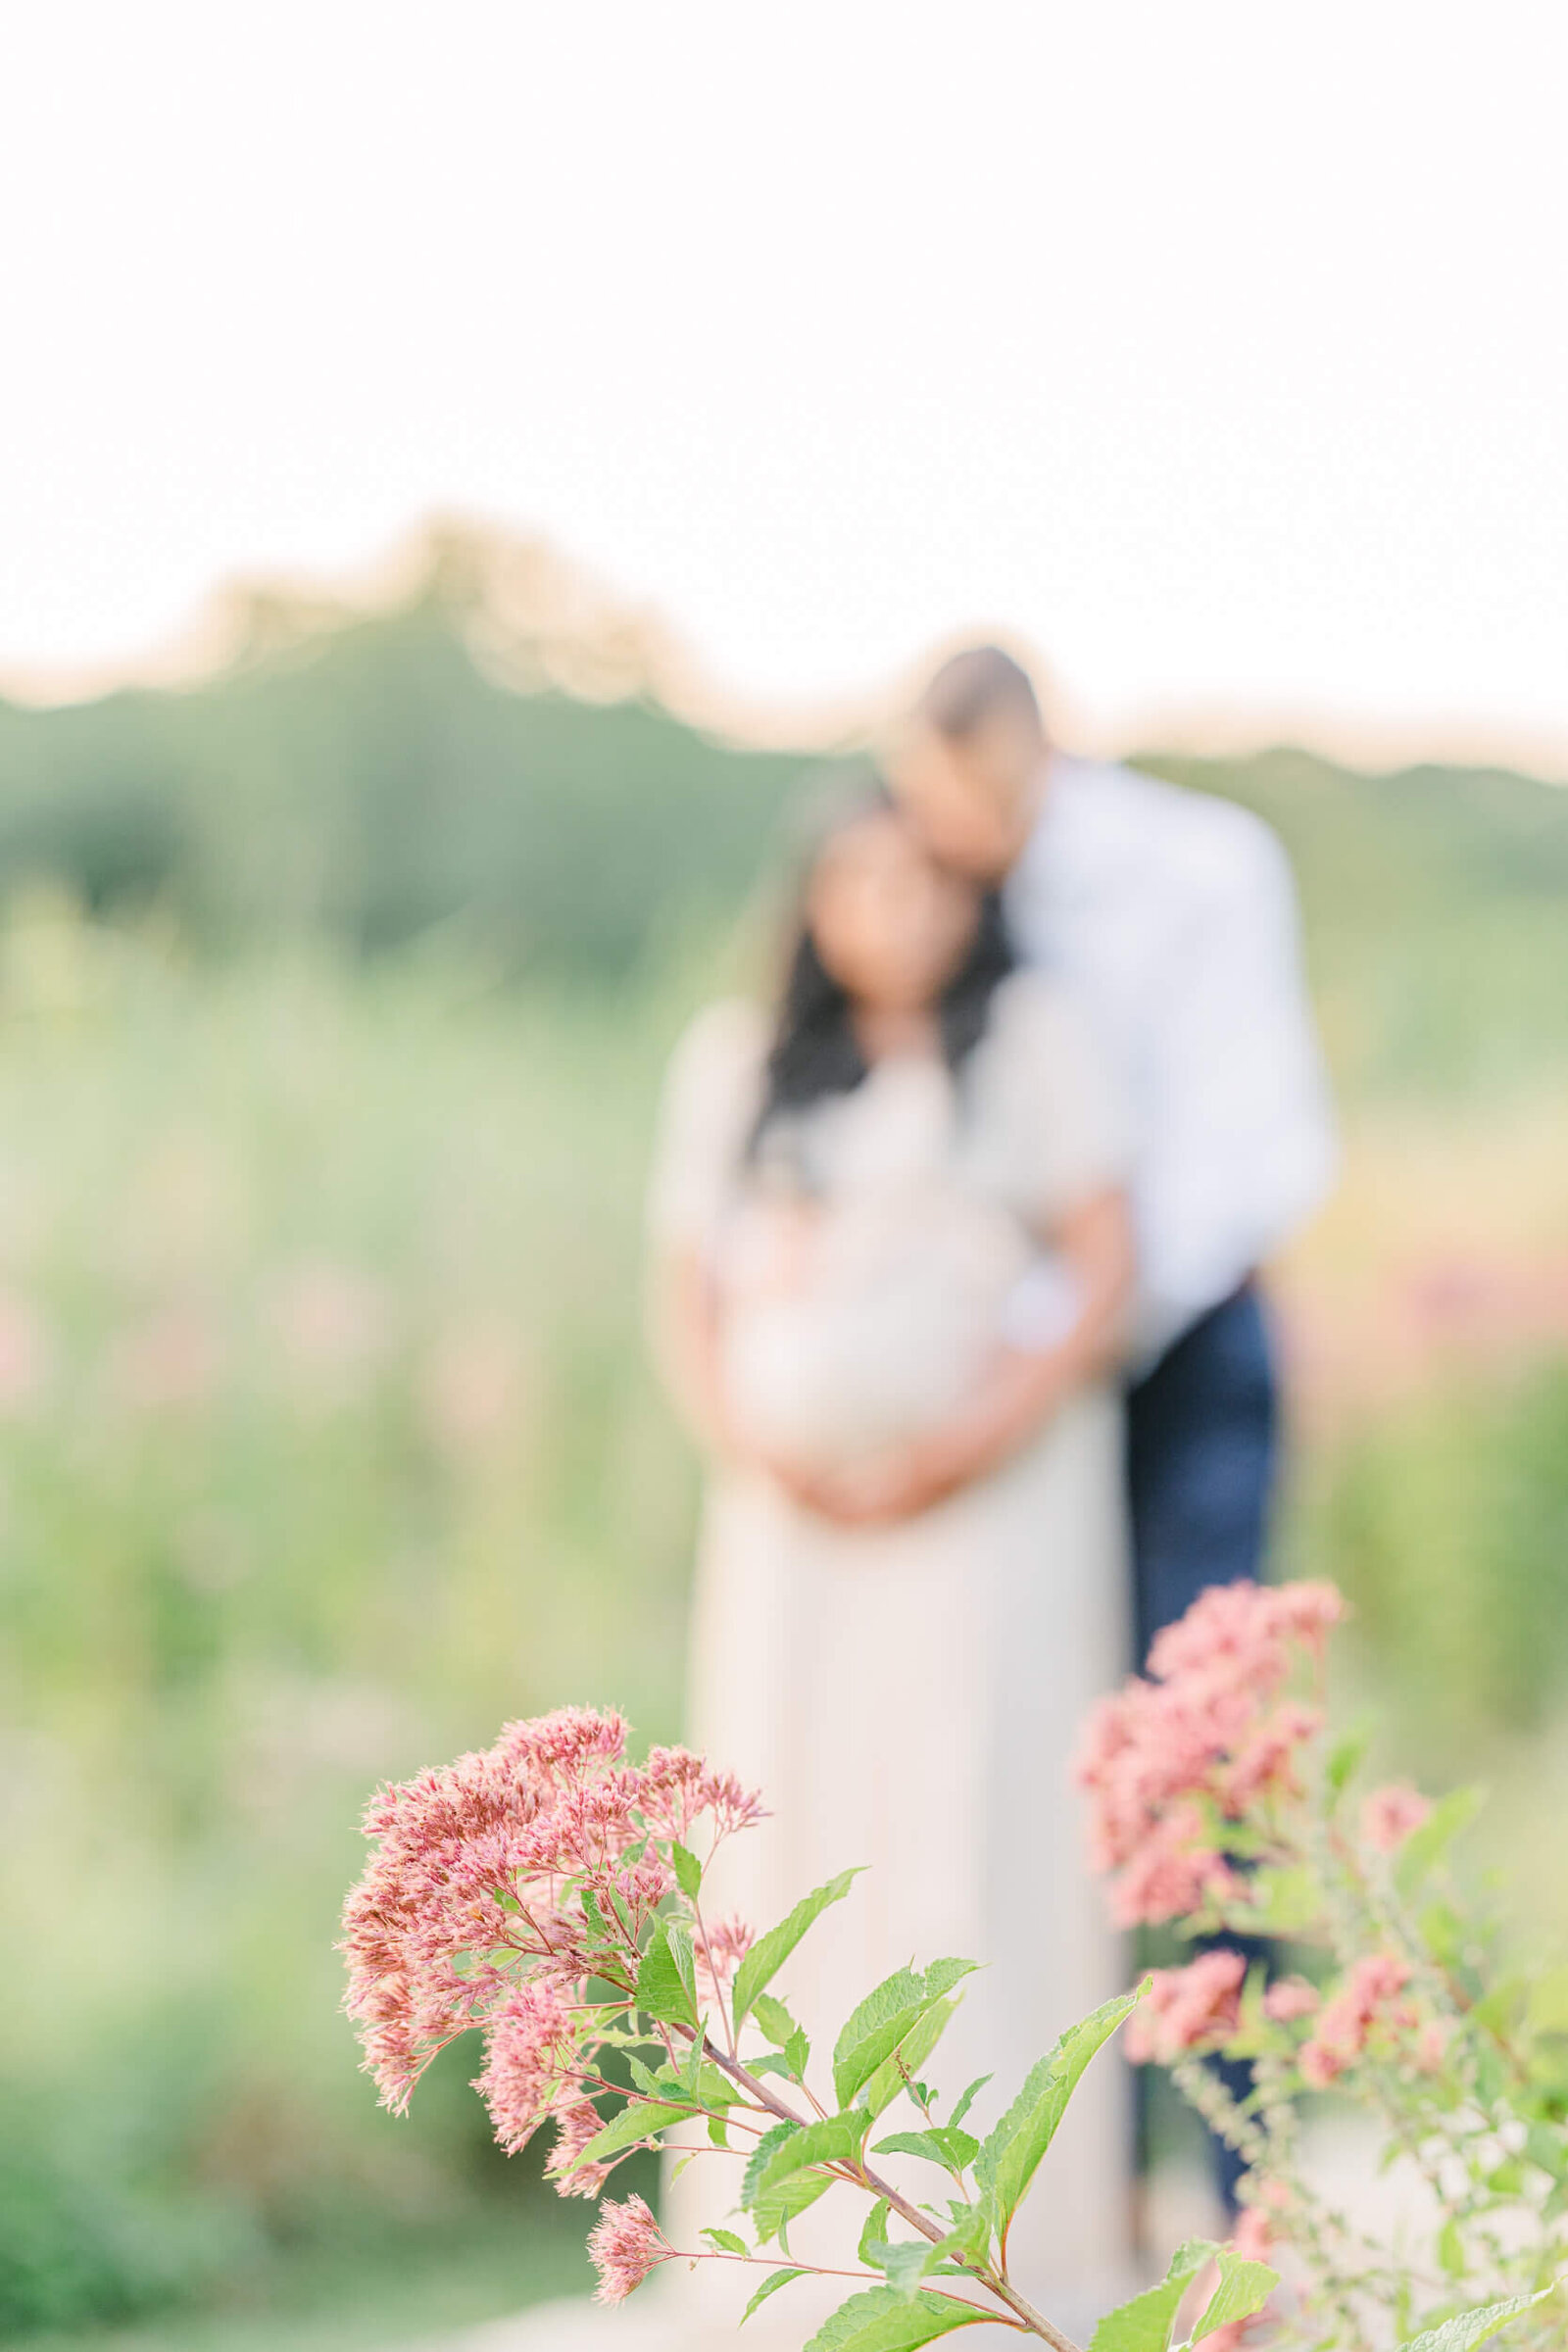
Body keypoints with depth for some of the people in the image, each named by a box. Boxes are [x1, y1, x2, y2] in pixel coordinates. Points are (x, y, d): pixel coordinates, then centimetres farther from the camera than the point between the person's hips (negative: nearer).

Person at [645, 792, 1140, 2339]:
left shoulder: (1029, 1035, 5)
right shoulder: (736, 1063, 15)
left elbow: (1106, 1271, -1)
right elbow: (687, 1292, 12)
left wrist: (975, 1440, -12)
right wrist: (745, 1440, -6)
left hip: (992, 1498, -3)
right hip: (797, 1513, 3)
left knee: (981, 1827, -9)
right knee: (796, 1836, -1)